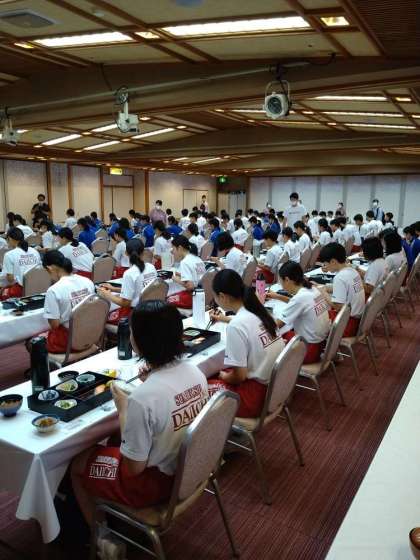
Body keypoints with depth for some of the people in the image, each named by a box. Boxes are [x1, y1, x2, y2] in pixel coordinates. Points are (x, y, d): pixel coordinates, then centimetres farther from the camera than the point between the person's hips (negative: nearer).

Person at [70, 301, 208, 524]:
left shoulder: (142, 398, -34)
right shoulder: (194, 371, -13)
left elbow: (134, 467, -21)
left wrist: (122, 409, -13)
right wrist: (152, 379, 2)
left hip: (158, 482, -7)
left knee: (78, 465, 17)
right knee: (115, 444, 29)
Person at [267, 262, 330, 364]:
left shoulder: (300, 297, -25)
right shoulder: (312, 290, -1)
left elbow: (276, 325, -20)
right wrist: (278, 297, 21)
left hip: (311, 348, -8)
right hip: (324, 340, 8)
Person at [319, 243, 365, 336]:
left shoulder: (339, 278, -22)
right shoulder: (353, 271, 3)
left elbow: (337, 306, -23)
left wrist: (323, 293, -11)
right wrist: (326, 288, 11)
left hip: (349, 323, -8)